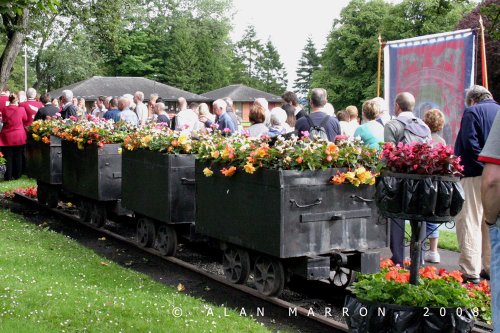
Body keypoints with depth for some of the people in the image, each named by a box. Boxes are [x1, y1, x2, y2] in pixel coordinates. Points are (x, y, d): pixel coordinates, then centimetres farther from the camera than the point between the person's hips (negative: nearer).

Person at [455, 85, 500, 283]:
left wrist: (484, 164, -11)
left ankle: (470, 272, -5)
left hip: (476, 175, -7)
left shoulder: (472, 112, -6)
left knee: (470, 222, -3)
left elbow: (470, 143, -17)